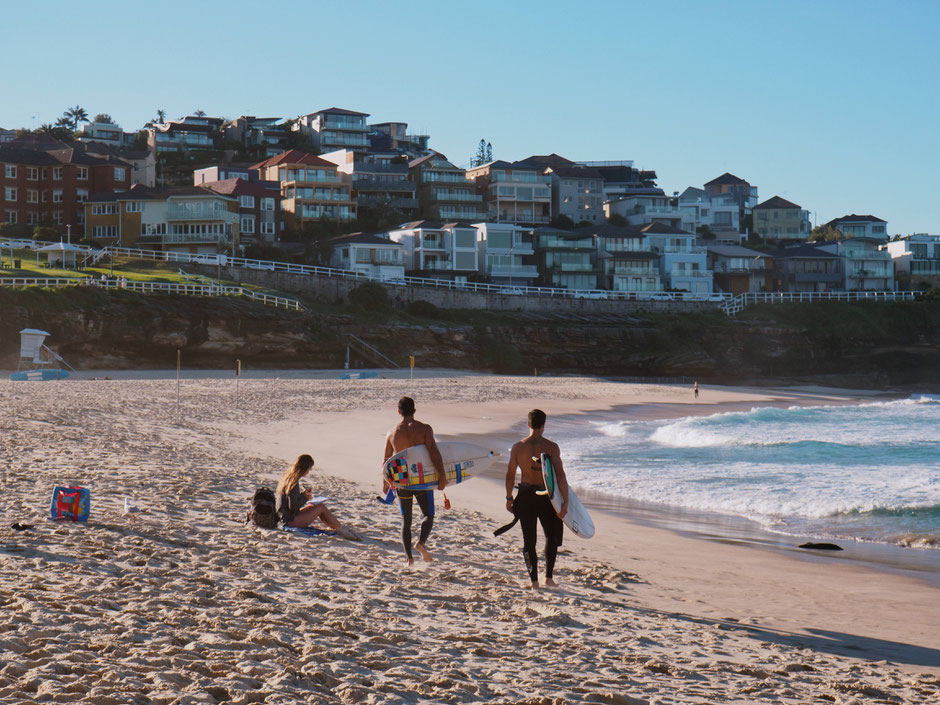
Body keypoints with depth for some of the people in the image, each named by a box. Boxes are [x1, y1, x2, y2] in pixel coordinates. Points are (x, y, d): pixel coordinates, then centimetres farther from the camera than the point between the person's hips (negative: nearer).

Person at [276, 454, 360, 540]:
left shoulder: (285, 476, 6)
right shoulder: (294, 483, -23)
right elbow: (293, 506, -23)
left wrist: (303, 492, 8)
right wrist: (304, 498, -7)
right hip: (290, 520, -10)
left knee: (315, 506, 18)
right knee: (321, 507, -5)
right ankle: (342, 530, 5)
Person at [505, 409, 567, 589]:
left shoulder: (517, 447, -3)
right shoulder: (551, 447, -10)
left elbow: (510, 476, 1)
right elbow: (560, 475, -15)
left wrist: (509, 498, 14)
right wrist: (565, 502, -13)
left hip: (525, 496, 2)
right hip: (545, 497, -1)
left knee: (529, 541, 11)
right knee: (552, 537, 18)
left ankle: (534, 581, 7)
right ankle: (548, 577, 11)